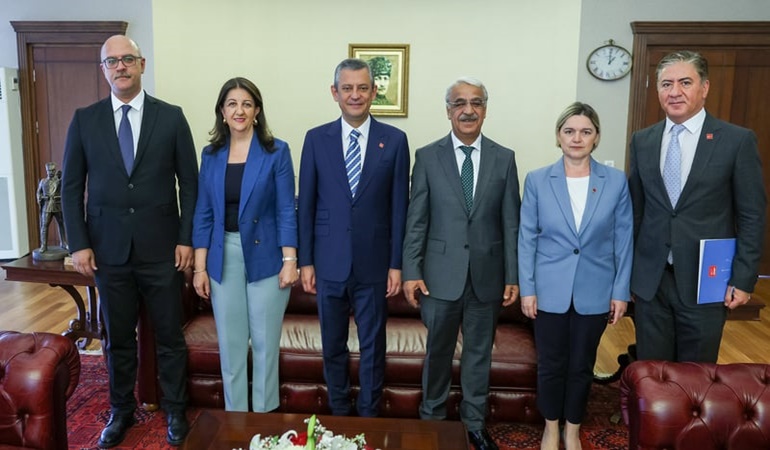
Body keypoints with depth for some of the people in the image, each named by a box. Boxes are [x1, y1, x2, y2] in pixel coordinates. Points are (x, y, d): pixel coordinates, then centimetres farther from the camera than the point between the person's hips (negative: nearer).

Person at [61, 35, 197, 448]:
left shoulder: (171, 117, 0)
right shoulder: (84, 119, 4)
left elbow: (189, 182, 1)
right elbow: (71, 186, 5)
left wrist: (186, 238, -4)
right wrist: (78, 244, -2)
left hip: (162, 248, -1)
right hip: (108, 248, 1)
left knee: (169, 336, 9)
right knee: (117, 337, 14)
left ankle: (174, 410, 27)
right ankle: (121, 410, 32)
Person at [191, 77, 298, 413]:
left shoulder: (277, 152, -4)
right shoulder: (211, 154, 5)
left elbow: (286, 210, -6)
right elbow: (203, 213, 6)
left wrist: (290, 261, -11)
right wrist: (200, 267, 2)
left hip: (265, 257, -3)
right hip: (223, 258, 3)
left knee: (265, 341, 7)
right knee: (230, 343, 11)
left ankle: (264, 415, 25)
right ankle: (234, 415, 28)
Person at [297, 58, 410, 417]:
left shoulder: (395, 140, -1)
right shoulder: (316, 139, 1)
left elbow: (399, 207, -1)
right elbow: (306, 205, 2)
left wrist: (396, 264, -3)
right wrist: (305, 261, 0)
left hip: (374, 264, -1)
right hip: (329, 263, 1)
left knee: (372, 346, 12)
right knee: (333, 346, 15)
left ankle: (368, 417, 31)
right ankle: (338, 413, 35)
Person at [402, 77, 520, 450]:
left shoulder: (504, 159, 3)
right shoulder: (427, 156, -1)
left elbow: (511, 223, 2)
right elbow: (416, 220, -2)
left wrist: (513, 276, 0)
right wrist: (411, 272, -6)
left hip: (487, 275, 1)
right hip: (441, 274, -1)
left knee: (479, 352, 14)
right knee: (437, 351, 13)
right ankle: (432, 419, 33)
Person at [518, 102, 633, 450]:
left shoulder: (616, 181, -2)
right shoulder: (537, 180, -4)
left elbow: (623, 239, 1)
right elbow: (527, 238, -3)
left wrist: (621, 291, -1)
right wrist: (526, 289, -6)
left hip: (594, 292, 1)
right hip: (549, 290, 0)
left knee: (582, 365, 14)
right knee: (551, 364, 11)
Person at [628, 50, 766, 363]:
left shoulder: (738, 141, -4)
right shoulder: (641, 141, 6)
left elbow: (752, 217, -3)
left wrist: (743, 280, -6)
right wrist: (626, 269, 8)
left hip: (705, 282, -2)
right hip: (649, 279, 3)